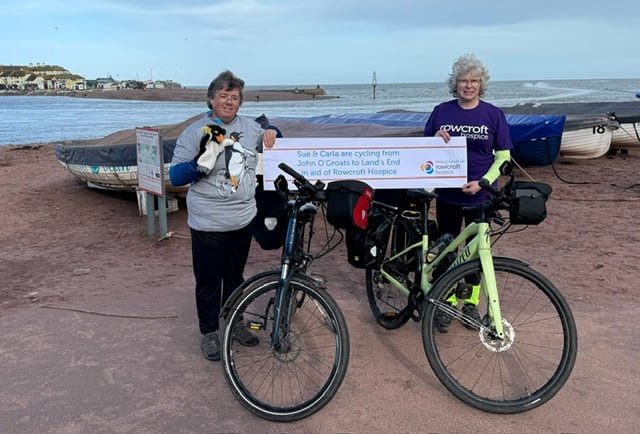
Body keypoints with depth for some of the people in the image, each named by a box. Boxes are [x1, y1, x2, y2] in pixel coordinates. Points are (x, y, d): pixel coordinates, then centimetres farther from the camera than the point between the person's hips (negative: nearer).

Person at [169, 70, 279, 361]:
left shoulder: (250, 127, 4)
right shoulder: (195, 133, -8)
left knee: (235, 276, 19)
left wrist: (271, 134, 1)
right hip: (208, 225, -4)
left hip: (244, 220, 4)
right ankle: (209, 331, 26)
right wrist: (203, 161, -27)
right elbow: (175, 177, -10)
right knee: (209, 281, 7)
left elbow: (269, 143, 26)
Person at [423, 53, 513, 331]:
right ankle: (448, 302, 21)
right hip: (447, 195, 1)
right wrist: (436, 138, -15)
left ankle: (471, 303, 26)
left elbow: (503, 156, -2)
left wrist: (482, 182, -15)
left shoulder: (493, 114, -1)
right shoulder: (441, 111, 2)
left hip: (480, 196, -1)